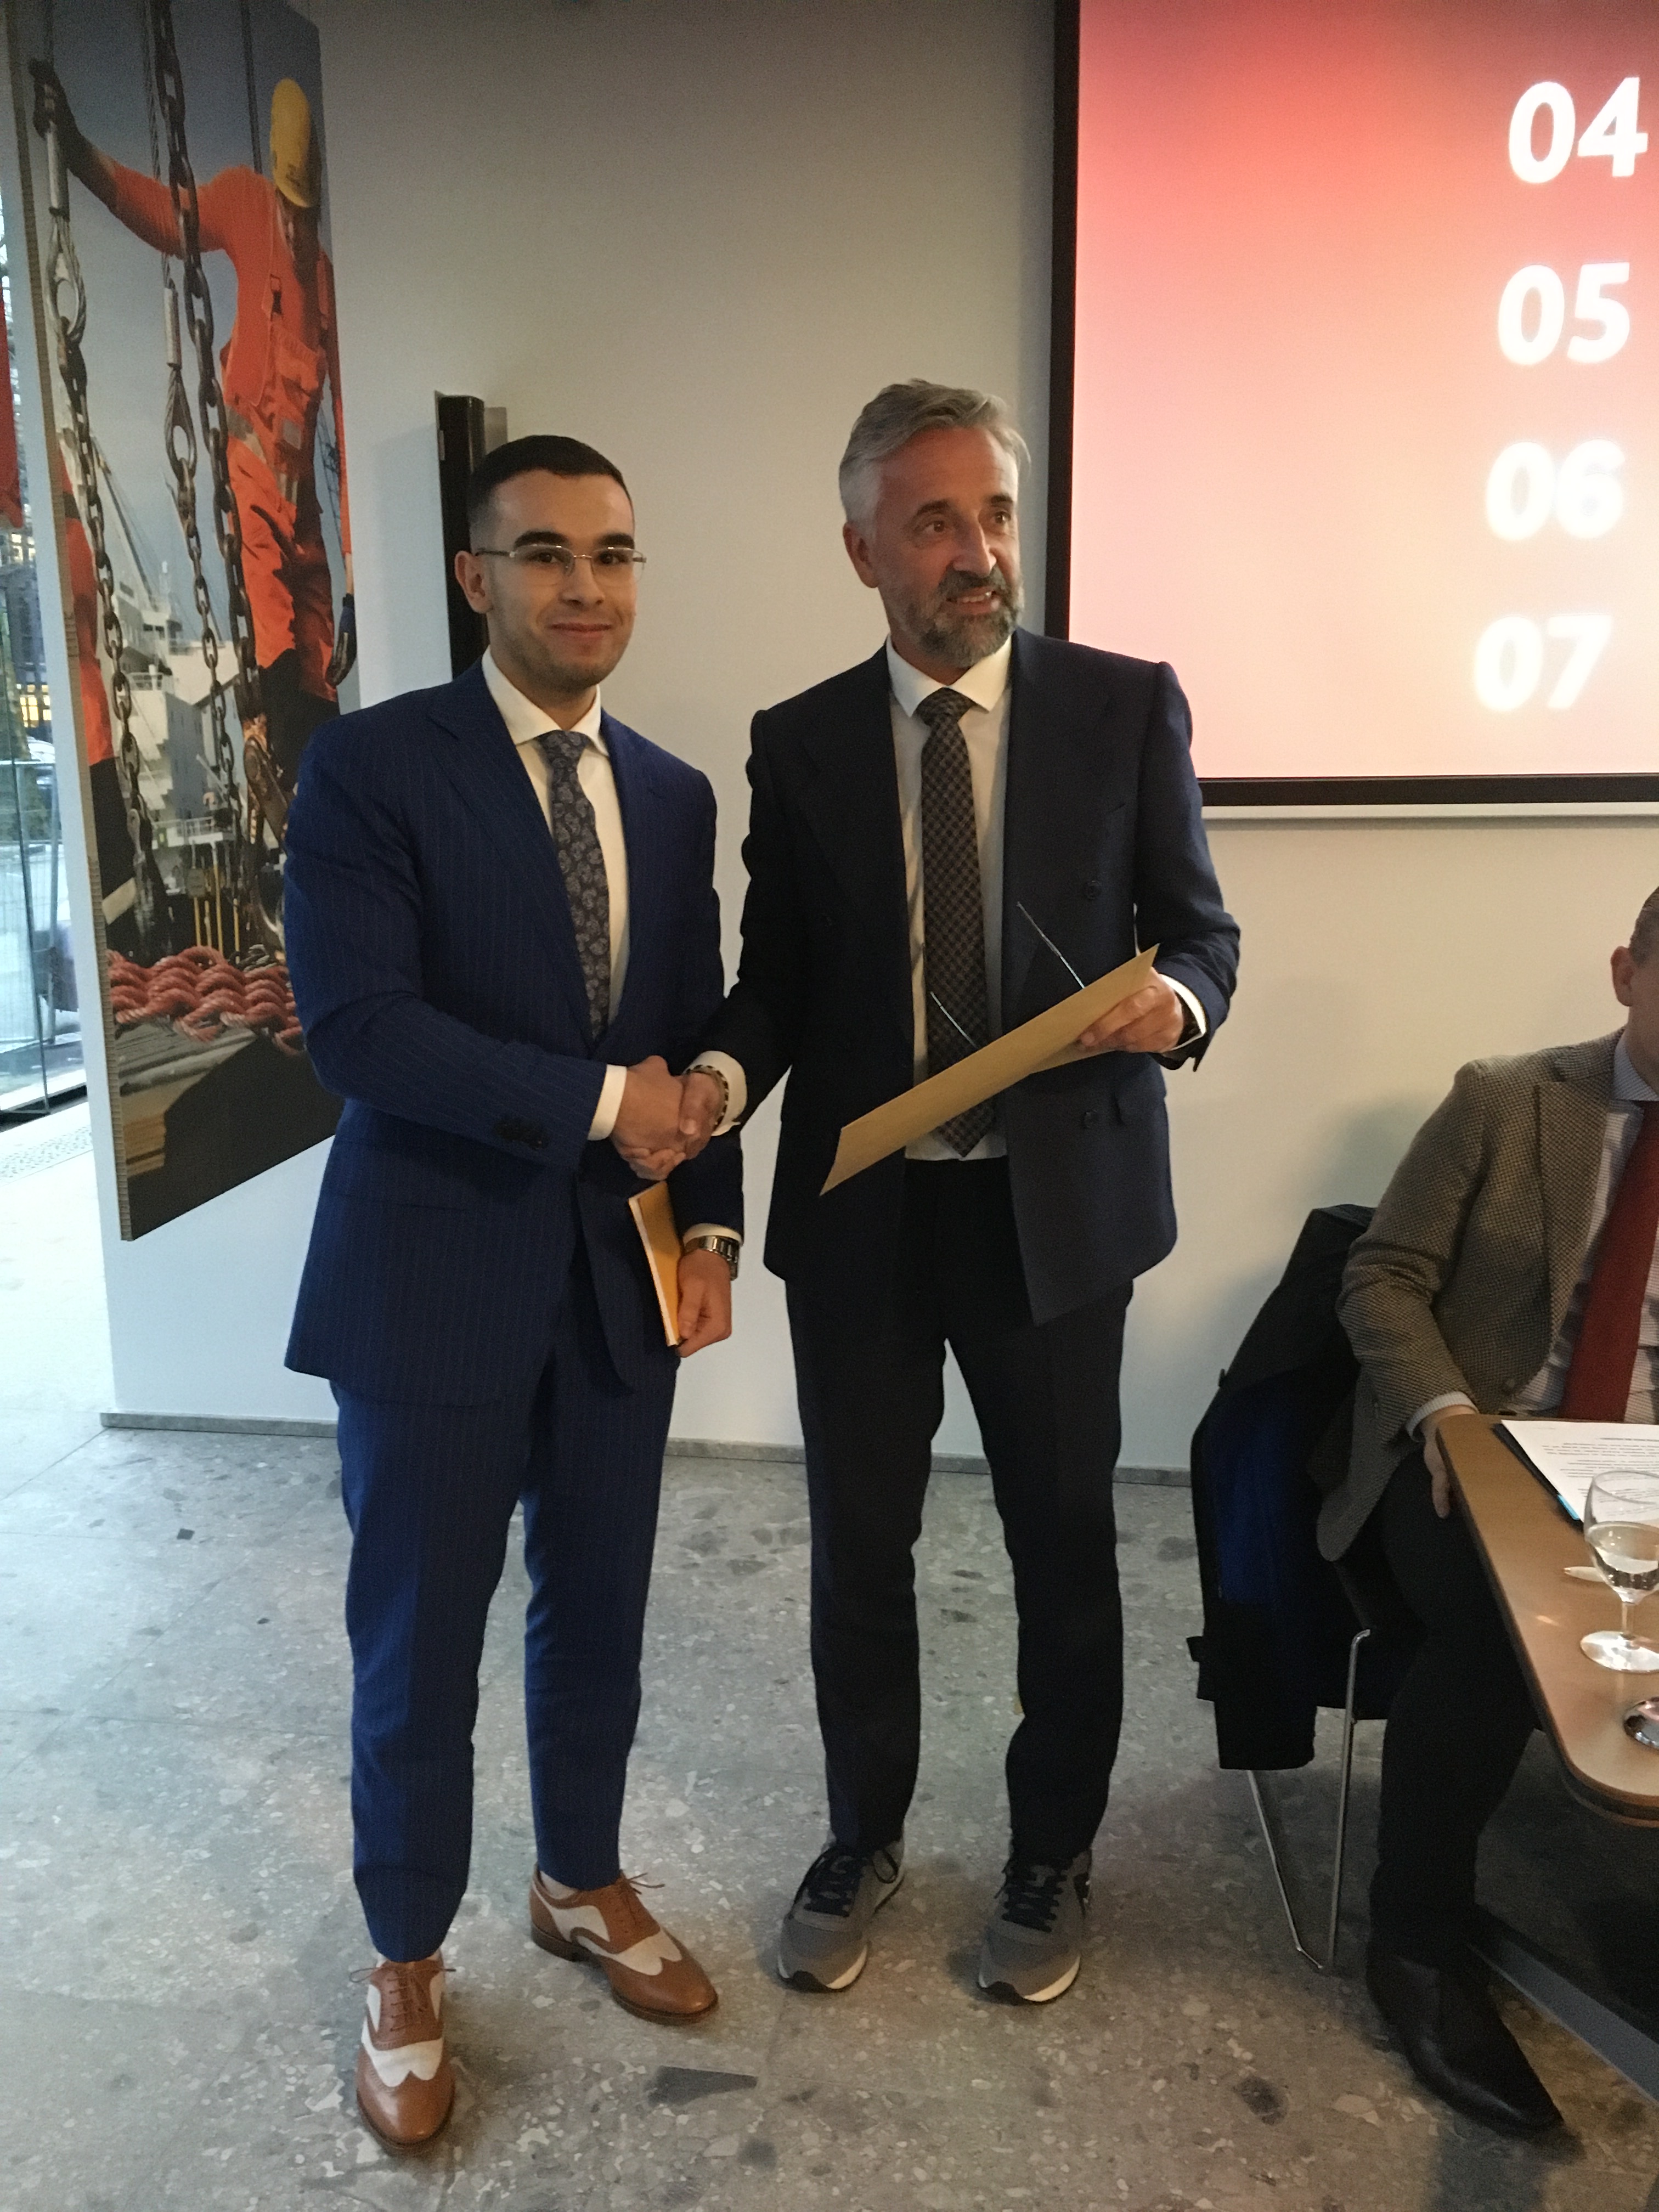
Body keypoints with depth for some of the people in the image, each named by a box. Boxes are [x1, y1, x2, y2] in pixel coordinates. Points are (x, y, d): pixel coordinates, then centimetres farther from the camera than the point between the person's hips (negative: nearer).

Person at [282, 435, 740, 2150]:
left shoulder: (674, 796, 8)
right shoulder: (373, 765, -9)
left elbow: (696, 1039, 10)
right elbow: (354, 1023, -19)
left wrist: (711, 1224, -1)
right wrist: (594, 1101, -18)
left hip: (623, 1272, 5)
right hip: (434, 1275, -4)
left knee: (598, 1613, 18)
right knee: (419, 1644, 11)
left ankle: (581, 1885, 44)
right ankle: (407, 1964, 36)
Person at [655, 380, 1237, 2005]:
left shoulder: (1125, 708, -2)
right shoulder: (800, 745, 1)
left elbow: (1197, 925, 2)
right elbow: (777, 974, 3)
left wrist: (1177, 999, -21)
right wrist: (722, 1074, -17)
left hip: (1057, 1202, -1)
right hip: (859, 1209, 1)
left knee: (1065, 1547, 13)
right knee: (858, 1548, 14)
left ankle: (1051, 1856, 39)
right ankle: (862, 1838, 40)